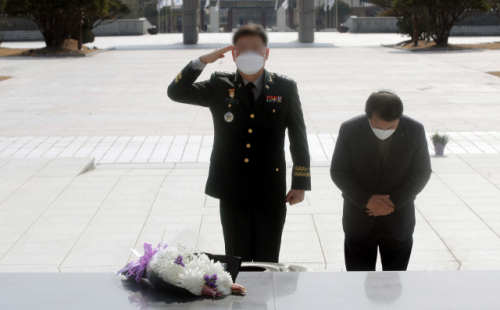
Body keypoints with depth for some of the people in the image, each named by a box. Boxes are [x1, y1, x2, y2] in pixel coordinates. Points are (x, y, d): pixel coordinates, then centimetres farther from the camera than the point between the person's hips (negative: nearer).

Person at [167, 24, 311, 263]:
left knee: (267, 264, 11)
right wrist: (202, 61, -13)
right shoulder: (220, 86, 3)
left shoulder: (285, 88, 2)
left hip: (271, 193, 0)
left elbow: (298, 138, 4)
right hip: (232, 192, 1)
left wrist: (300, 183, 1)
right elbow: (176, 92, -2)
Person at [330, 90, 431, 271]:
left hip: (398, 222, 1)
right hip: (359, 221, -1)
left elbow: (422, 173, -4)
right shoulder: (349, 130, -14)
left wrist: (394, 201, -15)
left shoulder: (415, 131, -11)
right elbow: (338, 172, -7)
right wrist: (366, 200, -19)